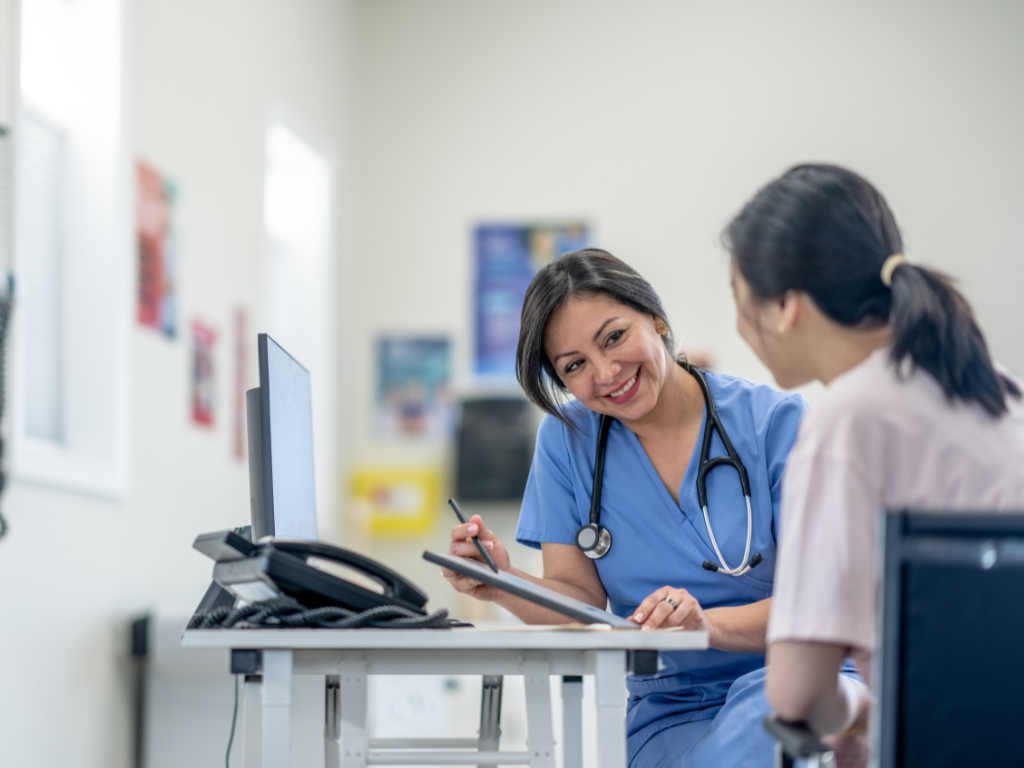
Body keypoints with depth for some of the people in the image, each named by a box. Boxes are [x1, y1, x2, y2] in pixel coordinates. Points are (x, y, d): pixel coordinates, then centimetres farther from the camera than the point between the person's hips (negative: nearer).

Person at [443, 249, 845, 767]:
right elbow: (581, 601, 4)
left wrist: (708, 623, -28)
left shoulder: (774, 421, -4)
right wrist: (505, 585, -17)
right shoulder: (568, 439, 7)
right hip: (670, 713, 1)